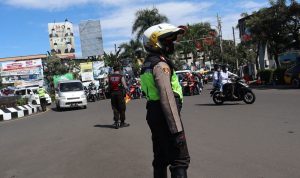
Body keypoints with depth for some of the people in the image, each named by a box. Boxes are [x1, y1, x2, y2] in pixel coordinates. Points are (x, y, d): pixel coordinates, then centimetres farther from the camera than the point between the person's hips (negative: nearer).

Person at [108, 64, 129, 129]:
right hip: (119, 93, -3)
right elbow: (125, 86, -9)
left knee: (115, 108, 10)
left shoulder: (110, 77, 5)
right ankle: (122, 122, 15)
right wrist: (126, 88, 12)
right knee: (122, 108, 8)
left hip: (112, 93, 4)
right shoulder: (121, 76, -7)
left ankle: (116, 122, 4)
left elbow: (109, 86, 6)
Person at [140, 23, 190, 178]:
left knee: (161, 159, 18)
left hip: (154, 115, 10)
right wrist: (177, 129, -26)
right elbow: (167, 97, -25)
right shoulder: (160, 64, -16)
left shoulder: (148, 63, 15)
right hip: (165, 116, -10)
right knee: (180, 160, -4)